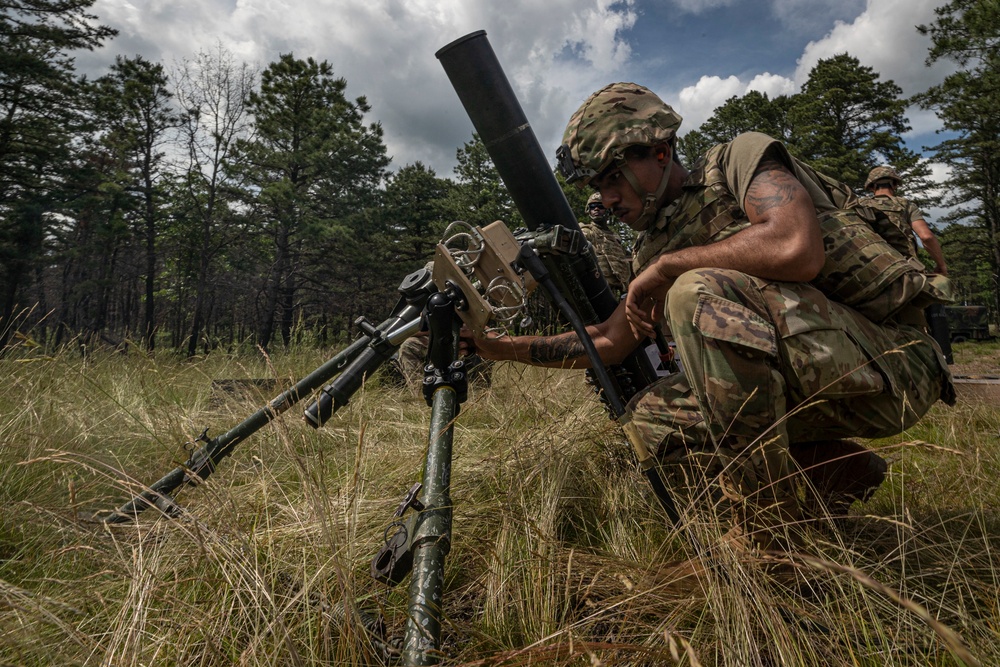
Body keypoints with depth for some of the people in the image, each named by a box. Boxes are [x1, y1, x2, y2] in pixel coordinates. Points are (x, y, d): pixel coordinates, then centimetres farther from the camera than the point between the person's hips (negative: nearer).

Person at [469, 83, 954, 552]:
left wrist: (668, 265, -16)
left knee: (698, 293, -28)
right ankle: (840, 472, 9)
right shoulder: (655, 248, 12)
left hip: (888, 359, -7)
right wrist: (505, 346, 5)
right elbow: (608, 343, 13)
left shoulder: (740, 159, -8)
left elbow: (796, 249, -29)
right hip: (810, 382, 7)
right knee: (652, 415, 1)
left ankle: (767, 529, -16)